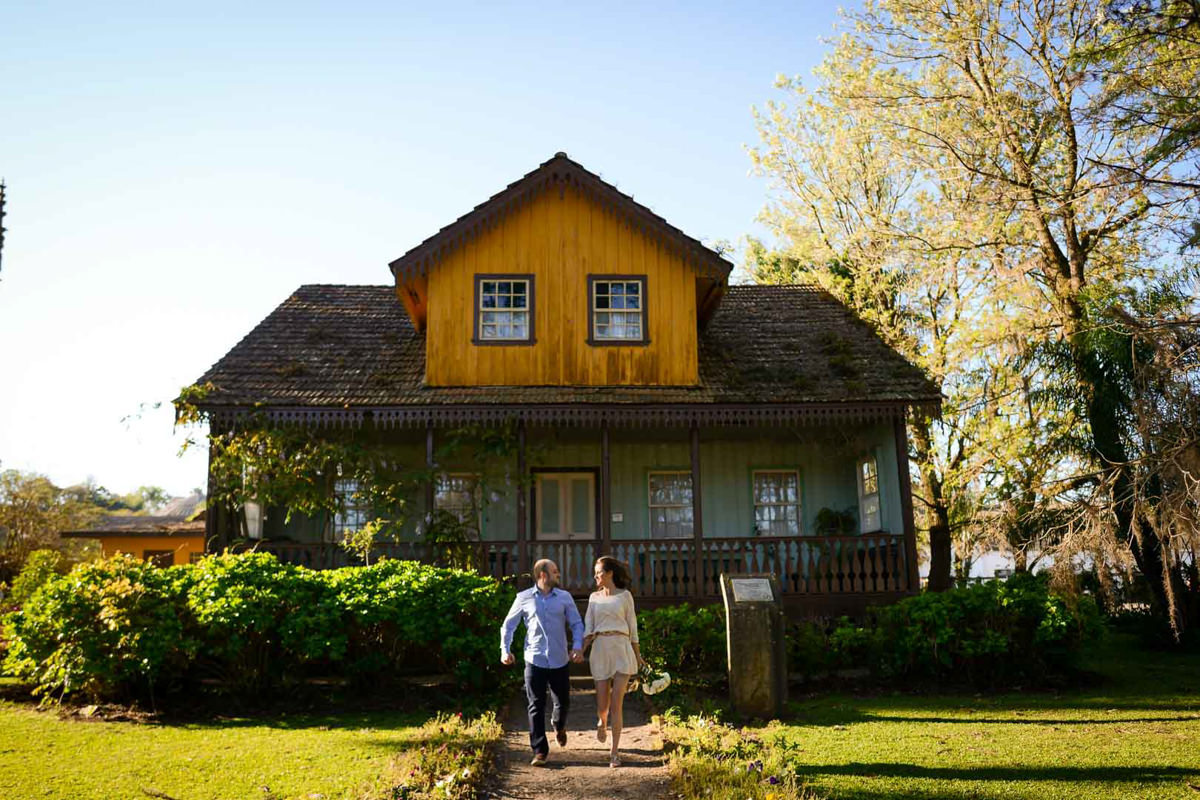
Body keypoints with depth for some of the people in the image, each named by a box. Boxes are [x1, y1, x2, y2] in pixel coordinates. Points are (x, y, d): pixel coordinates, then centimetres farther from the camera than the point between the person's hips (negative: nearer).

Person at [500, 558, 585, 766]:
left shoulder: (565, 597, 5)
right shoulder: (524, 598, 1)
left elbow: (576, 624, 5)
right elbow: (508, 625, 8)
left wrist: (578, 646, -12)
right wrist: (505, 649, -4)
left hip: (559, 661, 2)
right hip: (534, 661, -2)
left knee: (563, 702, 13)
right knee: (536, 707, -2)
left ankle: (559, 725, 47)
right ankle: (540, 751, 4)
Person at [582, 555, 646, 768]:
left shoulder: (625, 595, 6)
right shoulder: (594, 597, 13)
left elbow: (632, 626, 11)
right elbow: (588, 628, 7)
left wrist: (638, 655, 15)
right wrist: (581, 650, -9)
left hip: (622, 650, -2)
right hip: (600, 650, 2)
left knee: (616, 704, -10)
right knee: (602, 705, 4)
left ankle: (614, 753, -2)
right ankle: (602, 722, 41)